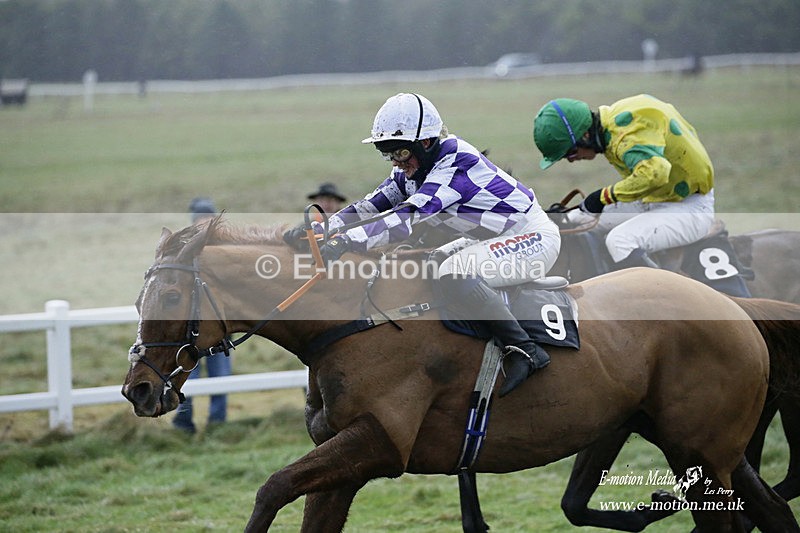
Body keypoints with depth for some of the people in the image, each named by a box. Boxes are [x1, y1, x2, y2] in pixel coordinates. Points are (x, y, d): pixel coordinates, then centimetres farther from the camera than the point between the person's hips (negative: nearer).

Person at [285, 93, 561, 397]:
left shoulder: (457, 161, -25)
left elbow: (409, 215, -35)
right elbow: (372, 206, 2)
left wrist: (346, 241, -43)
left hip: (534, 237, -10)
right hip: (494, 238, 10)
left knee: (455, 273, -31)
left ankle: (523, 350, -29)